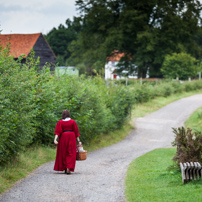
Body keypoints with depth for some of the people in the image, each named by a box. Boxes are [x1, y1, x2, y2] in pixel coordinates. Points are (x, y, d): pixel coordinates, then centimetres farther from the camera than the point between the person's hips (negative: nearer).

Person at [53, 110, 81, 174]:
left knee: (63, 153, 13)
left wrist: (55, 139, -19)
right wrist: (78, 140, 2)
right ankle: (68, 168, -16)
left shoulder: (60, 122, -1)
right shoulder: (73, 122, -1)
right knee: (70, 153, -1)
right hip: (71, 138, -1)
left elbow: (57, 132, -12)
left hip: (63, 138, 1)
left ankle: (65, 168, 17)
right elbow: (76, 131, -2)